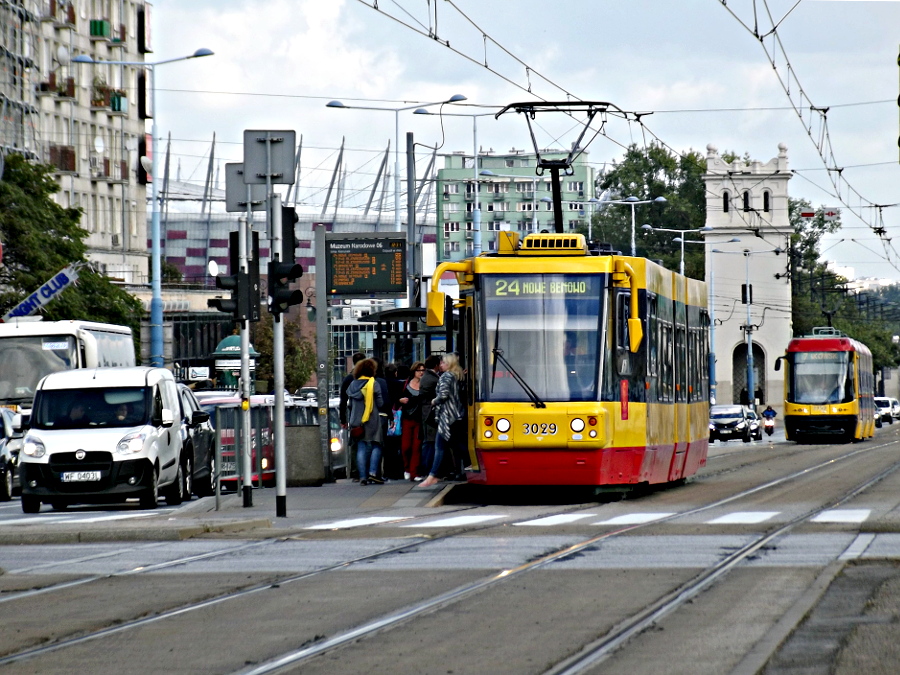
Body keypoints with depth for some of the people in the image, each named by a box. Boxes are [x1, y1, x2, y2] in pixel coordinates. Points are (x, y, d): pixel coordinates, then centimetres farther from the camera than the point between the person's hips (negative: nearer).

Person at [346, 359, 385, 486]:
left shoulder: (353, 385, 6)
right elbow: (380, 403, -7)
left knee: (361, 448, 6)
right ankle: (373, 472, -10)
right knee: (376, 446, 5)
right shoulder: (374, 384, -7)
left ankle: (363, 476, 1)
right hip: (372, 420, -4)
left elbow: (349, 404, 11)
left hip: (356, 421, 4)